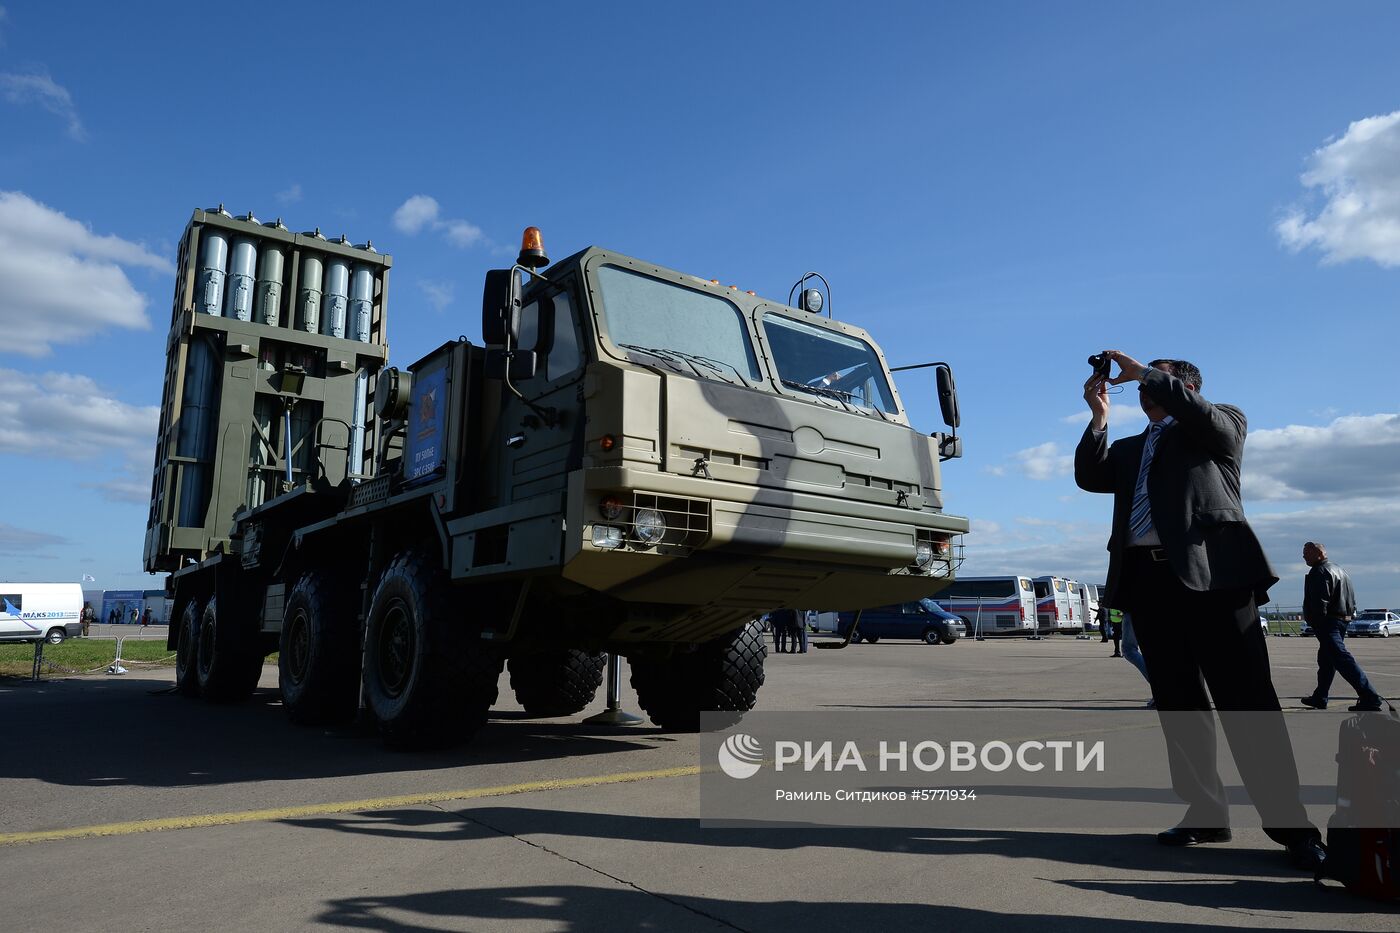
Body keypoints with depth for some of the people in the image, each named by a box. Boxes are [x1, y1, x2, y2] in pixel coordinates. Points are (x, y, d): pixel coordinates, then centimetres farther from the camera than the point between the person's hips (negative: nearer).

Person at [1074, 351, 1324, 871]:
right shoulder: (1131, 448, 27)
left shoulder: (1222, 423, 14)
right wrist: (1099, 416, 6)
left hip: (1212, 573, -5)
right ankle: (1206, 814, 15)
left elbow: (1201, 413, -9)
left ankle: (1290, 826, 0)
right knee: (1177, 703, 7)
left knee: (1247, 701, -7)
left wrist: (1143, 372, -3)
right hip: (1147, 580, 5)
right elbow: (1090, 478, 12)